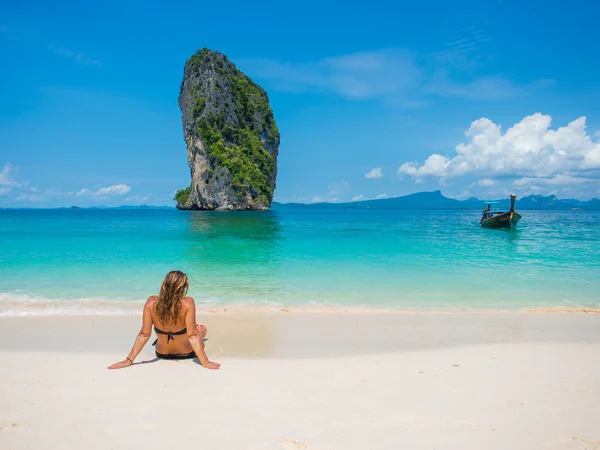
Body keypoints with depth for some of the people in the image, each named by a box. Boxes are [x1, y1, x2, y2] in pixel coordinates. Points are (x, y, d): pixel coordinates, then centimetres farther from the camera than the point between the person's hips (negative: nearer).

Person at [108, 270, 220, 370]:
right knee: (202, 329, 31)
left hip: (162, 353, 3)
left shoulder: (151, 302, -24)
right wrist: (205, 362, -27)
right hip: (186, 353, -3)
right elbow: (192, 335, -32)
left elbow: (144, 334, -23)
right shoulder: (188, 303, -32)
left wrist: (128, 361, -16)